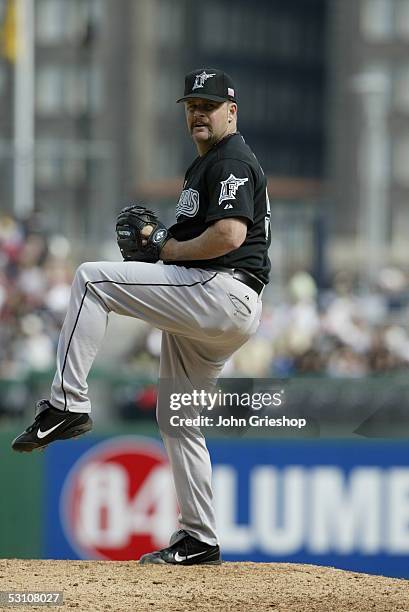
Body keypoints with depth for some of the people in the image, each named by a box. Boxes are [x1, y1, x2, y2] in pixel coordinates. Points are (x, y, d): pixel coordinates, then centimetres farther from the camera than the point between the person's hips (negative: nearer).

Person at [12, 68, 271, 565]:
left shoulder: (233, 161, -7)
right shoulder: (204, 166, 26)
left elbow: (230, 234, -23)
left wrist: (173, 250, -9)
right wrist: (160, 242, 13)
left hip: (223, 295, -11)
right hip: (212, 316, 11)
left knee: (92, 278, -17)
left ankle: (67, 404, -21)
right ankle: (198, 539, 16)